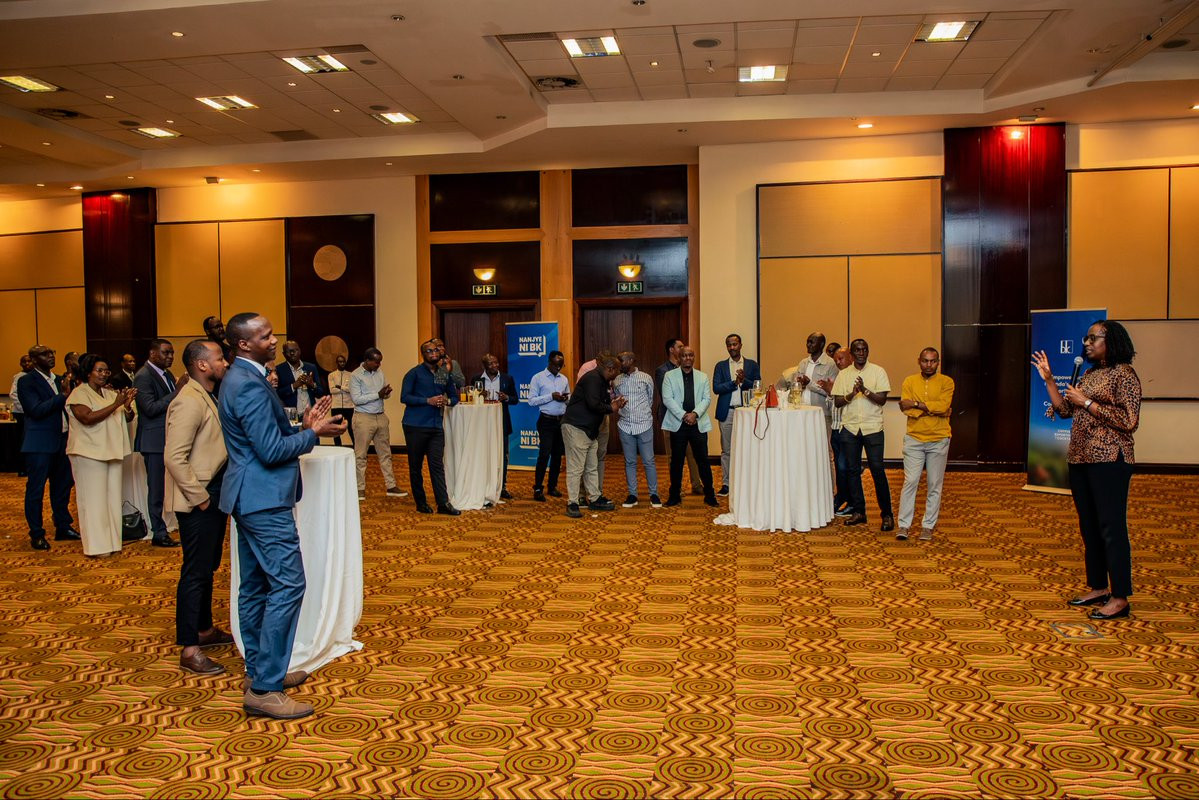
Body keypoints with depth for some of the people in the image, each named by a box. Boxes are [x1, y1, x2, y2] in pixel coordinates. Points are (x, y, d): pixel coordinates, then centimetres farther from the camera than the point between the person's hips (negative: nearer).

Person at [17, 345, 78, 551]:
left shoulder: (57, 379, 14)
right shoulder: (26, 381, -9)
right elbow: (37, 410, -19)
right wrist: (64, 396, -24)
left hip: (61, 441, 7)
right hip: (40, 443, -7)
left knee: (62, 485, 14)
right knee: (35, 489, 2)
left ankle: (63, 527, 26)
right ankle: (36, 535, 10)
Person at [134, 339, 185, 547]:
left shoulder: (167, 374, 13)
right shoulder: (143, 376, -12)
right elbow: (150, 408, -21)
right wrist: (177, 391, -24)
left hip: (171, 437, 8)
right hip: (155, 440, -8)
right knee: (156, 488, 1)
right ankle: (159, 534, 9)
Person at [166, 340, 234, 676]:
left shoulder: (208, 397, 12)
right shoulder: (189, 402, -19)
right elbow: (174, 458, -23)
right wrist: (200, 497, -20)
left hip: (215, 496, 10)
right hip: (199, 502, -10)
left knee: (207, 567, 19)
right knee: (195, 572, -3)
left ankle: (205, 630, 33)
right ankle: (189, 650, 5)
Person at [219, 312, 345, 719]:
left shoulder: (240, 378, 14)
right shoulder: (250, 385, -19)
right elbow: (271, 450, -22)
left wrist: (304, 426, 7)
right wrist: (314, 433, -10)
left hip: (250, 498, 11)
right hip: (265, 500, -11)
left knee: (255, 586, 15)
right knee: (287, 584, -10)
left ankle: (258, 670, 26)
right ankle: (264, 689, -6)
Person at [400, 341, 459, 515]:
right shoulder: (414, 373, -2)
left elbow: (454, 396, 21)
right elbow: (404, 397, -10)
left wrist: (447, 401, -3)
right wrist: (428, 400, -18)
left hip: (436, 427, 3)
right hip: (415, 426, -3)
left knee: (437, 465, -1)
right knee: (415, 466, 5)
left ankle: (443, 503, -3)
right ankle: (420, 502, 14)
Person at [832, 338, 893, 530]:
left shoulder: (878, 371, 1)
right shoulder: (843, 374, 8)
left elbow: (882, 399, -6)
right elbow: (837, 402, 3)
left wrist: (865, 390, -21)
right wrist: (852, 394, -15)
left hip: (872, 428, -3)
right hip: (850, 428, 3)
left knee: (877, 470, -5)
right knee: (852, 470, 6)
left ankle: (887, 514, 5)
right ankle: (859, 512, 16)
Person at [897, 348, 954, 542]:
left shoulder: (946, 382, 1)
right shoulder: (910, 381, 4)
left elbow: (943, 405, -16)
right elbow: (905, 408, -10)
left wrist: (917, 404, -15)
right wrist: (933, 409, -14)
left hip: (939, 440, 0)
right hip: (914, 439, 0)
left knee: (935, 486, 5)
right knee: (910, 482, -3)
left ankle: (928, 526, 13)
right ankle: (904, 525, 2)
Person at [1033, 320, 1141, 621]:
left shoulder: (1123, 374, -9)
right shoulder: (1089, 374, 16)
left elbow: (1128, 421, -17)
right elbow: (1064, 410, 13)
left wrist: (1087, 403, -14)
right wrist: (1048, 379, 9)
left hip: (1108, 461, -9)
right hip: (1080, 459, 9)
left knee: (1111, 527, -5)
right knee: (1089, 526, 13)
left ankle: (1120, 599, 2)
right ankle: (1098, 588, 24)